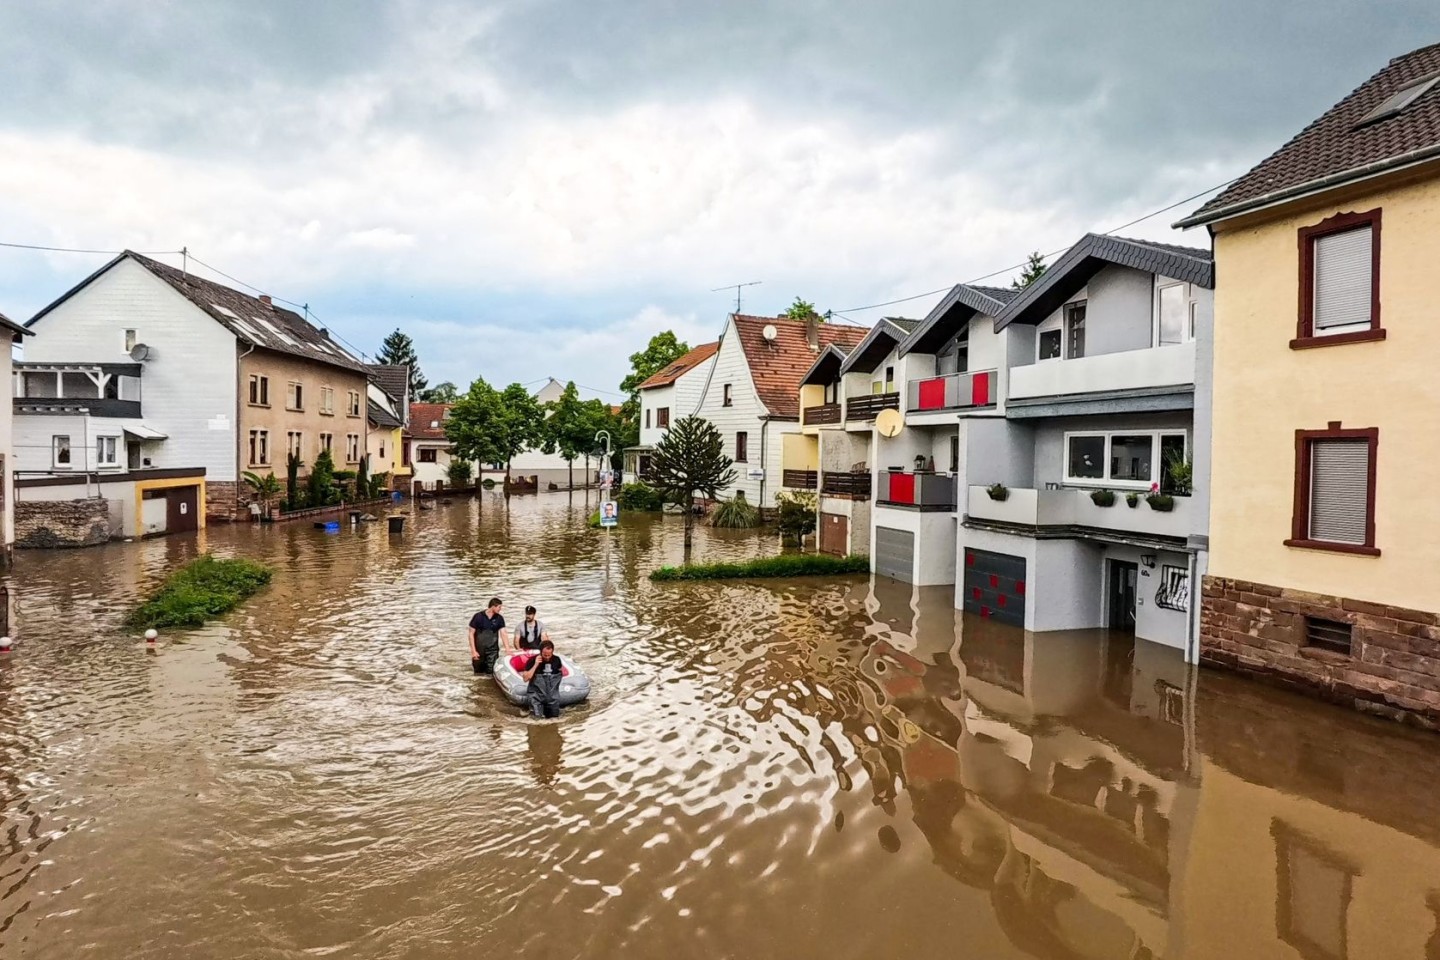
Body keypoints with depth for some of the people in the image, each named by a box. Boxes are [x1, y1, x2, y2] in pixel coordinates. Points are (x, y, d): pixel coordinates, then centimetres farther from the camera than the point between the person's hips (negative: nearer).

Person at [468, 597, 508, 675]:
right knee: (479, 673, 10)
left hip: (493, 651, 1)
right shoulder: (478, 617, -9)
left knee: (491, 672, -6)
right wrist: (473, 651, -10)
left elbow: (503, 634, -5)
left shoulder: (499, 618, -2)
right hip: (479, 651, -1)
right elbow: (471, 634, -5)